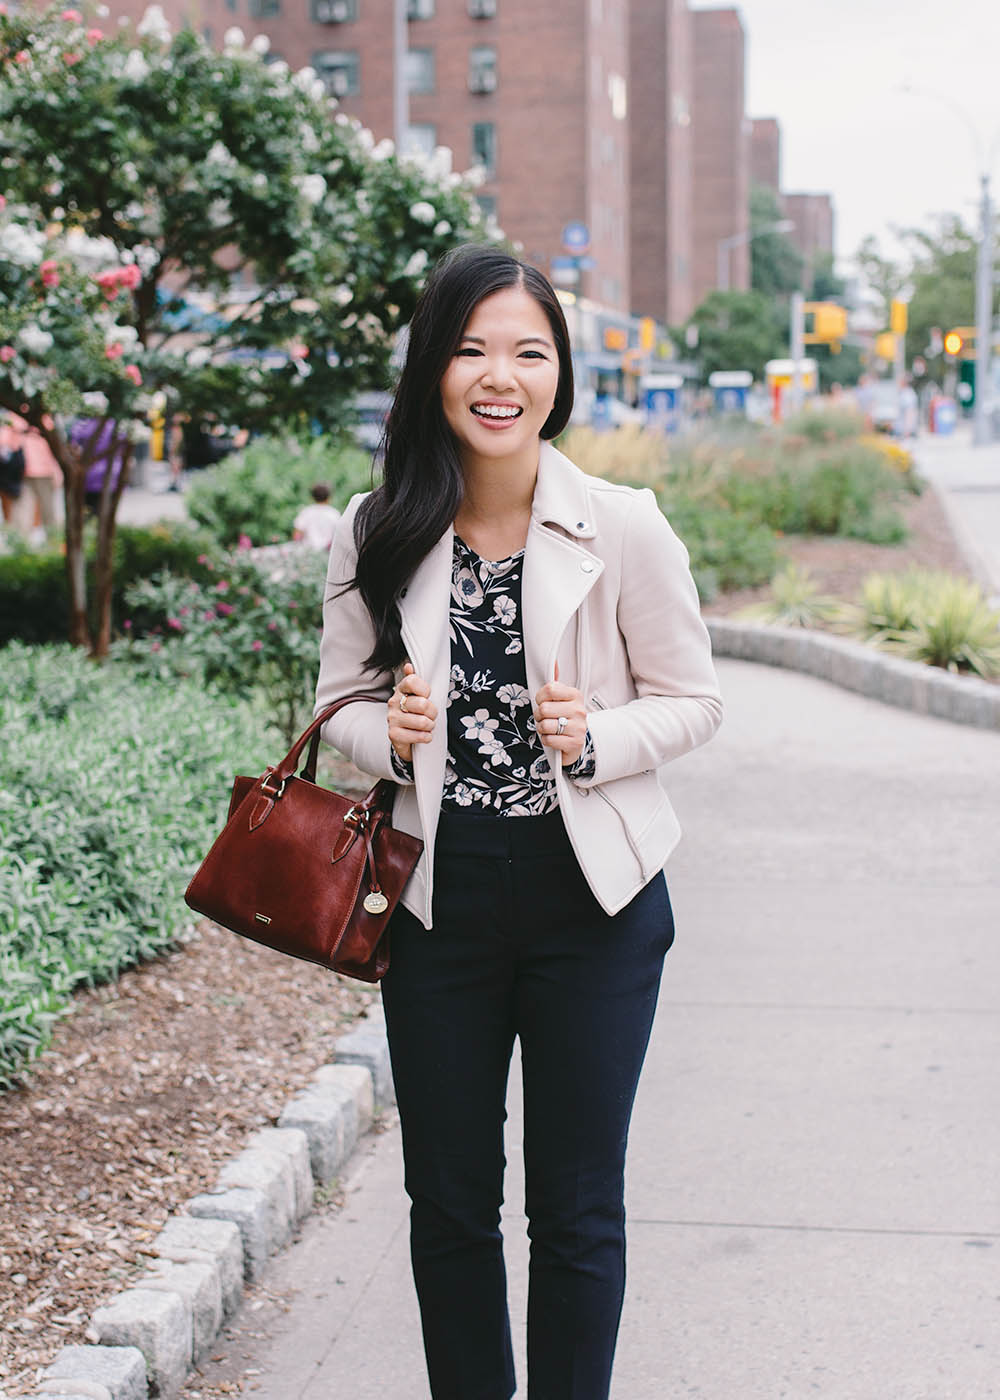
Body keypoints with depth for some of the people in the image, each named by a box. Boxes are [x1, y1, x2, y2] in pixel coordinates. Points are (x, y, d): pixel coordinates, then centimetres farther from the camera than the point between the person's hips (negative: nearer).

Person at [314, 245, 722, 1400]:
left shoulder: (624, 529, -9)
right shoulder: (376, 537, -3)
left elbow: (692, 702, -1)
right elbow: (339, 698, 8)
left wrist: (595, 738, -20)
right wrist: (387, 731, -15)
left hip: (592, 903, -2)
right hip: (439, 903, 2)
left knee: (576, 1209, 9)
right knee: (449, 1203, 14)